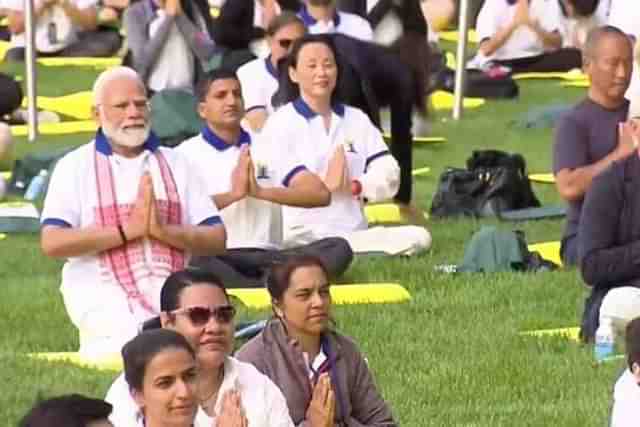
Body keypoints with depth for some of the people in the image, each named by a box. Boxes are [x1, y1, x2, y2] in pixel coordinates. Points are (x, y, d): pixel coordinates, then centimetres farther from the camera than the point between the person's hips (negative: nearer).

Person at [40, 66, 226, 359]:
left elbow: (217, 239, 8)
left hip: (173, 301, 3)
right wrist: (127, 230, -12)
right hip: (108, 304, -3)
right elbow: (52, 242, -8)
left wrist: (164, 230, -11)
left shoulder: (174, 164, 16)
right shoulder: (75, 167, 6)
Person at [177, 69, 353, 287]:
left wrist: (262, 192, -6)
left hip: (268, 256, 4)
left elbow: (320, 194, 6)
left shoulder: (270, 148, 18)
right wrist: (232, 194, -11)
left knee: (338, 248, -21)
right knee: (193, 258, -40)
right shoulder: (188, 153, 8)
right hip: (217, 258, -4)